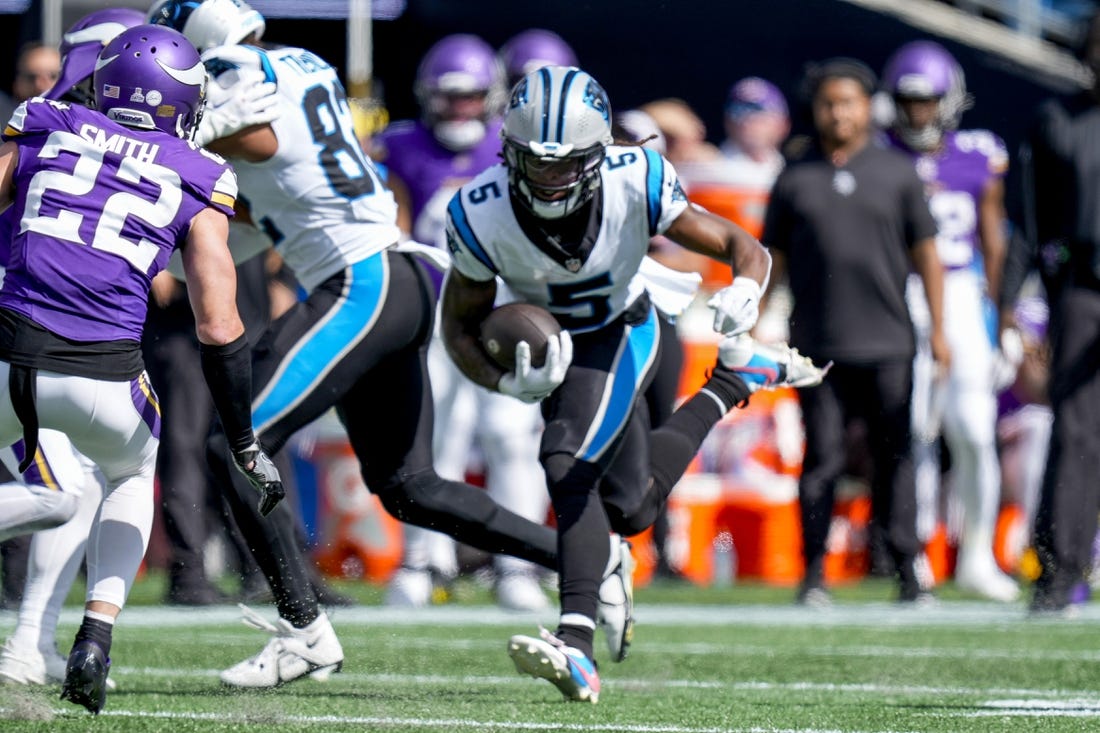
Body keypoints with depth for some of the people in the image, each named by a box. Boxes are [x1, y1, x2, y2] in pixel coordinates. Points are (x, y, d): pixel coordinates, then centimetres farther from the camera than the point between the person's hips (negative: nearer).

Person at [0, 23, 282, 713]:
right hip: (104, 374, 0)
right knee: (132, 477, 33)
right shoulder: (197, 180, 9)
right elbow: (219, 327, 2)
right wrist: (245, 444, 11)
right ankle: (95, 639, 16)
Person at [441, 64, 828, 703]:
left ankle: (578, 644, -34)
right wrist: (508, 383, -33)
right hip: (547, 349, 3)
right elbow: (460, 323, -13)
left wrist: (745, 293, -45)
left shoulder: (635, 185, -31)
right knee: (632, 508, 11)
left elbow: (745, 249, -22)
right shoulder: (483, 216, -29)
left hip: (620, 335, -3)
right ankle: (732, 386, 34)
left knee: (569, 466, -28)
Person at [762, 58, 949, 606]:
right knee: (821, 458, 0)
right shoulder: (796, 179, 8)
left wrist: (937, 330, 4)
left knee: (894, 458, 0)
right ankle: (814, 572, 6)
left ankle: (908, 571, 4)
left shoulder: (897, 174, 7)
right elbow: (771, 259, 12)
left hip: (887, 343, 0)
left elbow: (926, 253, 9)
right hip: (818, 345, 0)